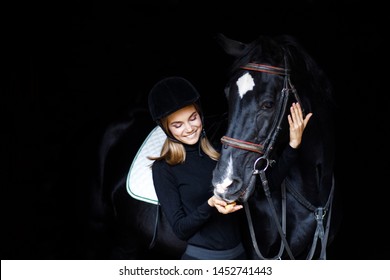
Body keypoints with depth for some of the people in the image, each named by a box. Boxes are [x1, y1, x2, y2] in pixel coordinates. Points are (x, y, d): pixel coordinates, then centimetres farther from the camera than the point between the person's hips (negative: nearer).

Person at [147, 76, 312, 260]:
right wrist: (210, 205, -25)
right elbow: (180, 228, -9)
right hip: (200, 257, -4)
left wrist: (293, 144, -8)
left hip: (239, 254, 4)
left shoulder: (219, 150, 2)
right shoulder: (164, 169, -7)